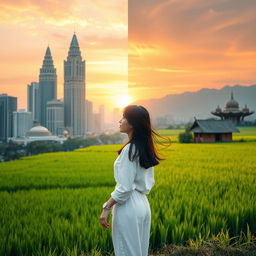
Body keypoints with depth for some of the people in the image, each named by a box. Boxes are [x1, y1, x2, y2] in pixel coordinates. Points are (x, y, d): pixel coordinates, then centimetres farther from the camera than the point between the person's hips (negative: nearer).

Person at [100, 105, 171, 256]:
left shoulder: (129, 150, -17)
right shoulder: (146, 148, 9)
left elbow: (124, 187, -19)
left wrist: (106, 208, -15)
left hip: (129, 207, -9)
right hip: (143, 204, 9)